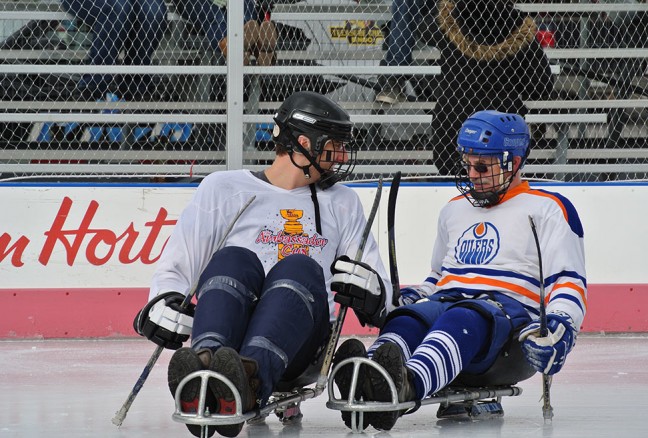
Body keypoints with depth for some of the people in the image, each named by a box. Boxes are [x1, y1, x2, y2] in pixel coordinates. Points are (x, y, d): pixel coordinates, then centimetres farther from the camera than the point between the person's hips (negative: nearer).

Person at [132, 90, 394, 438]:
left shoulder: (342, 203, 24)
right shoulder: (224, 188, 15)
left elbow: (382, 299, 20)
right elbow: (175, 267, 8)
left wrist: (368, 290, -4)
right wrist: (164, 305, -14)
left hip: (298, 346, 1)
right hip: (228, 328, -1)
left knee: (299, 268, -31)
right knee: (233, 260, -32)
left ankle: (249, 384, -62)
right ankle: (203, 369, -63)